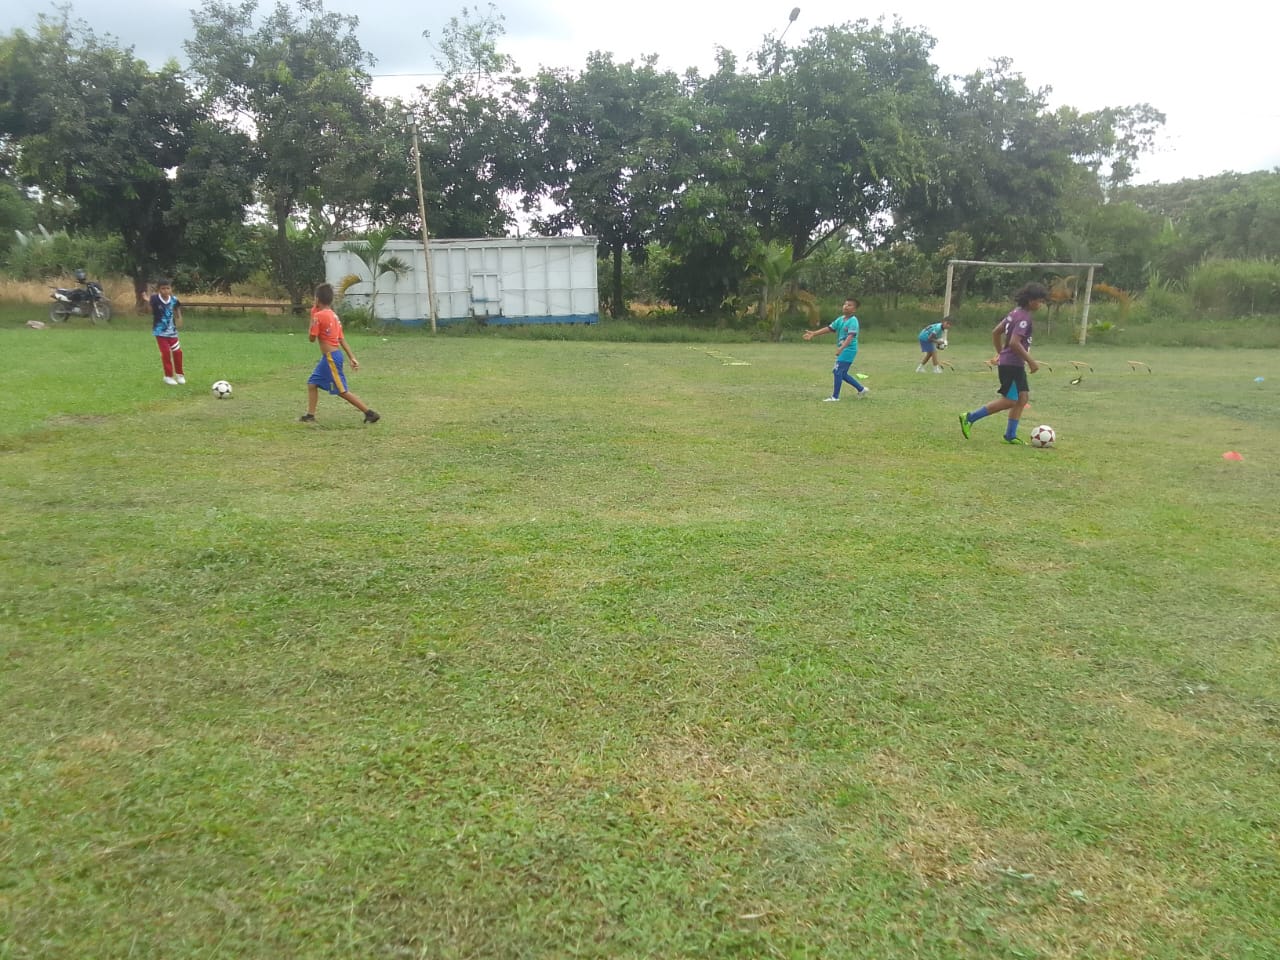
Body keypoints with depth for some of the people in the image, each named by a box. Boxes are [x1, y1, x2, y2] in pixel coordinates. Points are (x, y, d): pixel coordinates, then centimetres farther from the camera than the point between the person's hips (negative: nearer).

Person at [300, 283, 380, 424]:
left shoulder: (319, 315, -14)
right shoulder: (334, 316, 11)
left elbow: (312, 338, -9)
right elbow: (342, 339, 10)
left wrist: (312, 318, 0)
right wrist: (352, 358, 8)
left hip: (331, 357, -10)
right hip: (329, 357, 10)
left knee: (342, 391, -5)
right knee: (312, 383, 16)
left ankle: (370, 413, -5)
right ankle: (310, 415, 19)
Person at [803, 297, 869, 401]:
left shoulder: (853, 321, -15)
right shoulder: (840, 319, 10)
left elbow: (850, 336, -27)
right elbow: (829, 328, 10)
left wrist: (841, 348, -39)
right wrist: (813, 333, 3)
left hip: (849, 349, -9)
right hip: (843, 350, 9)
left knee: (838, 371, -10)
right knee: (843, 374, 13)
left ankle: (835, 397, -1)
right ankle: (861, 389, 26)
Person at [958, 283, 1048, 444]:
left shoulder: (1016, 312, 11)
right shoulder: (1024, 317, -17)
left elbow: (995, 331, 16)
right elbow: (1014, 343, -27)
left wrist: (1000, 353, 23)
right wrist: (1030, 361, -19)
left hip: (1015, 364, 10)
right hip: (1011, 364, -10)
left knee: (1023, 397, 10)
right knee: (1009, 401, -7)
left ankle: (1010, 435, 13)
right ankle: (970, 418, -2)